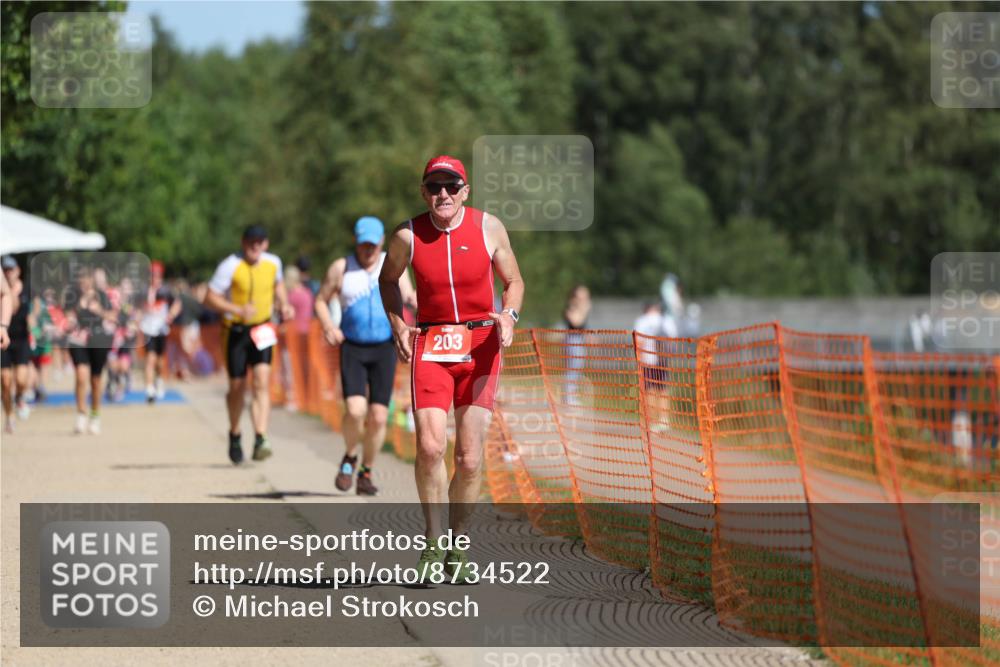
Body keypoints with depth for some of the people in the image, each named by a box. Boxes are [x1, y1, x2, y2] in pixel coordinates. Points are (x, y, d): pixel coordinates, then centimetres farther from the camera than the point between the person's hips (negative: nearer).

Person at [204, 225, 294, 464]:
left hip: (262, 330, 2)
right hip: (235, 330, -2)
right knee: (237, 388, 7)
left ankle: (260, 440, -24)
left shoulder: (273, 263, 0)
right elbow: (210, 298, -14)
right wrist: (239, 310, -27)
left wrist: (284, 305, 4)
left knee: (261, 383, -15)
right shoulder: (230, 266, -15)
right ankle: (234, 435, 33)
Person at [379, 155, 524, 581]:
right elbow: (387, 280, 16)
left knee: (470, 458, -2)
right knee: (430, 447, -16)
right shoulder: (407, 237, -3)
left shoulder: (489, 227, -2)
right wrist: (398, 327, 1)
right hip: (430, 345, -1)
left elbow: (514, 281, 10)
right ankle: (434, 542, -1)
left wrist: (509, 315, -11)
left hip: (480, 346, 1)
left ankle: (457, 545, 14)